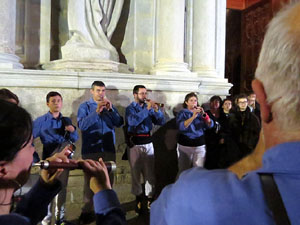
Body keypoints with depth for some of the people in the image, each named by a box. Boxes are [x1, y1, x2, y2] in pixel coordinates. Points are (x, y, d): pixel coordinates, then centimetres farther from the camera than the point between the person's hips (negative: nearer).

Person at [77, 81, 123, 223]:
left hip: (109, 149, 3)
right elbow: (82, 125, -13)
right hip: (91, 150, -3)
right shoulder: (85, 106, 4)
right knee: (90, 181, -1)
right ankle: (87, 211, 10)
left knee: (109, 180, 8)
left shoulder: (110, 106, 13)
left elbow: (119, 123, -1)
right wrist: (97, 111, -21)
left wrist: (110, 109, -14)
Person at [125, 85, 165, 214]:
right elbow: (132, 121, -21)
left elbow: (161, 122, 5)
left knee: (150, 172, 6)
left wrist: (156, 110, -10)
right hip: (135, 143, -3)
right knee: (136, 173, 7)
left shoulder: (149, 107, 12)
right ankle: (138, 200, 20)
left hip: (149, 142, 4)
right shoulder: (130, 108, 0)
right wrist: (147, 108, -22)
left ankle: (150, 198, 18)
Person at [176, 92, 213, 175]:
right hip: (185, 146, -1)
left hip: (200, 146, 2)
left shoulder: (200, 113, 11)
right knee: (183, 171, 3)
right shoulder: (182, 113, 3)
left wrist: (204, 115, -19)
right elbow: (181, 127, -16)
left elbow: (210, 125, -2)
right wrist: (193, 116, -26)